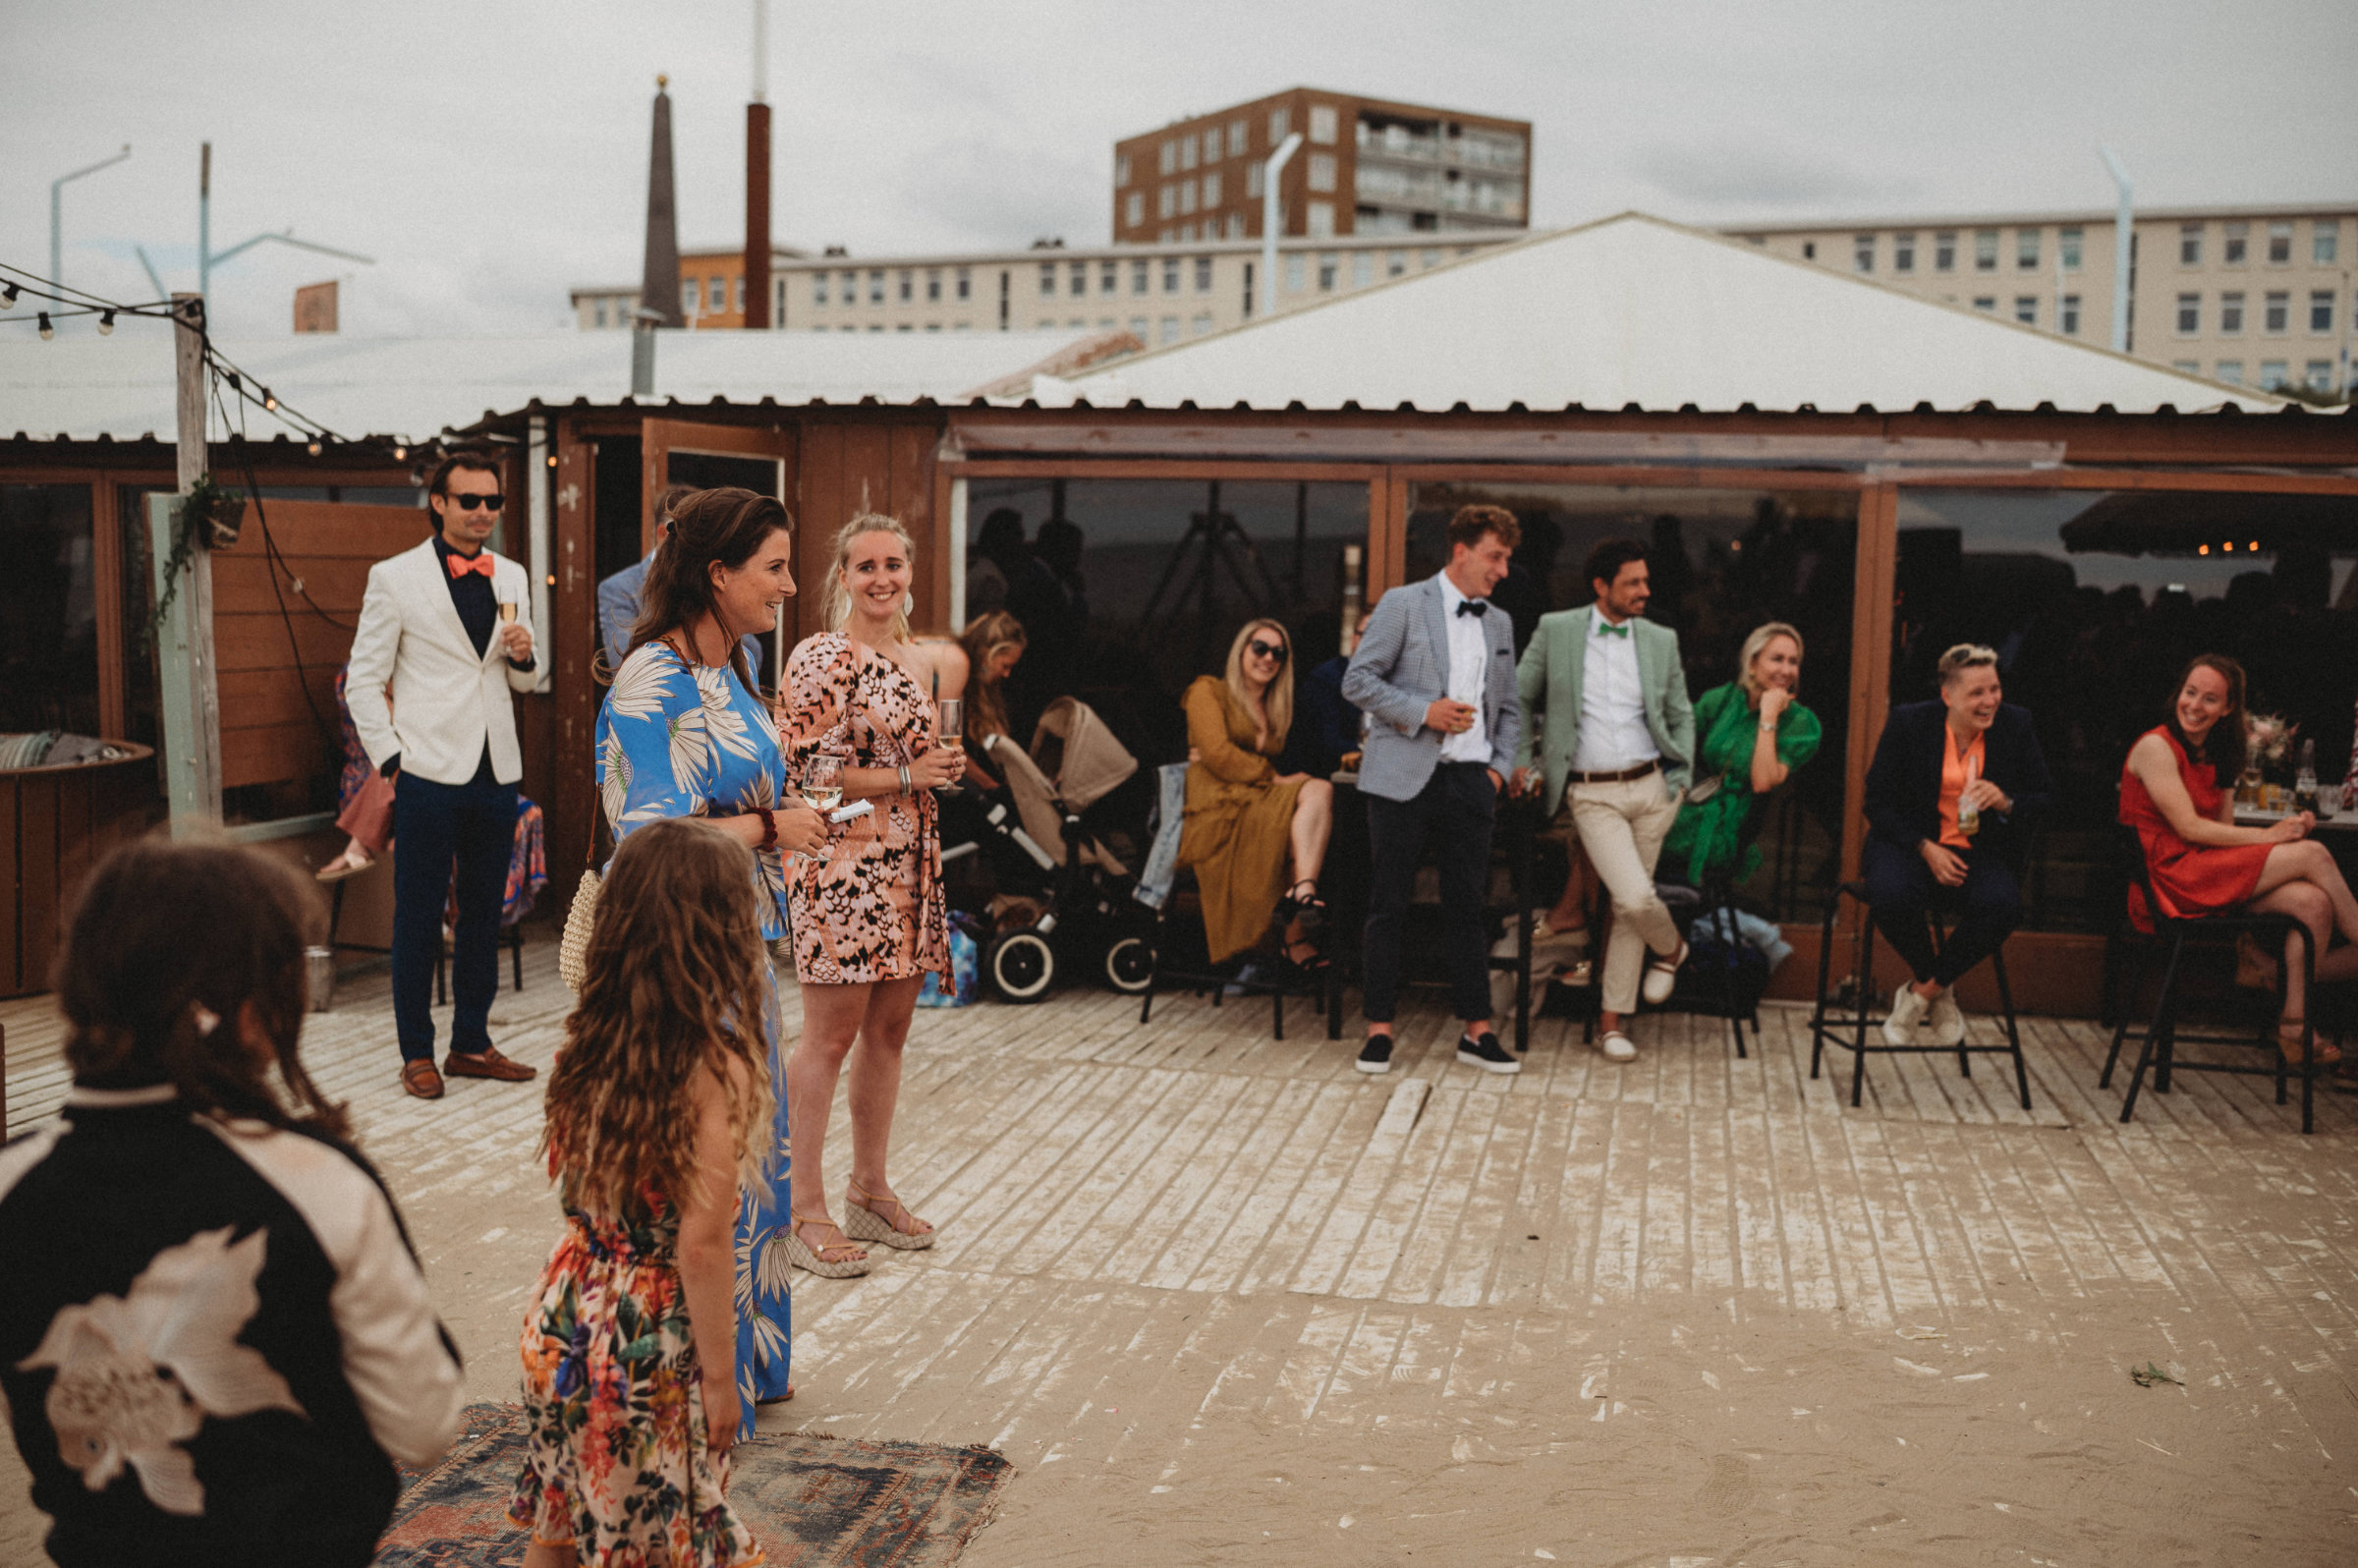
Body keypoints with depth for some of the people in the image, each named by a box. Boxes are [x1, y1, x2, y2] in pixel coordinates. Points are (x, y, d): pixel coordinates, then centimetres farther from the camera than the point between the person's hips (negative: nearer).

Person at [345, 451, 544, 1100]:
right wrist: (389, 760, -8)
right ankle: (416, 1053, 13)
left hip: (497, 773, 5)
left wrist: (524, 655, -4)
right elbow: (363, 680, -1)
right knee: (418, 918, 2)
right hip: (429, 776, -5)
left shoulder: (511, 577, 11)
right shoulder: (394, 578, -3)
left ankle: (471, 1044, 23)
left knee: (484, 913, 12)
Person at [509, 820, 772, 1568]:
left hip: (565, 1312, 6)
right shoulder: (718, 1069, -23)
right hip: (655, 1333, -6)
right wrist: (719, 1376, -12)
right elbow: (701, 1244, -22)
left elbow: (569, 1184, 6)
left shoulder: (588, 1041, -4)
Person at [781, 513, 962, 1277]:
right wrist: (909, 775, -16)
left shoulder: (910, 656, 14)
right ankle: (804, 1212, 5)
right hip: (842, 866, -8)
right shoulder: (820, 658, -10)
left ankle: (870, 1190, 25)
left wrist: (946, 764, 6)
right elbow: (803, 772, -15)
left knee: (889, 1030, 13)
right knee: (829, 1037, -3)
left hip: (908, 864, 8)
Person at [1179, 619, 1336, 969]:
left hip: (1260, 804, 7)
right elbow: (1217, 753, -6)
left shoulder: (1275, 710, 30)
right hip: (1217, 806, -7)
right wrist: (1273, 777, -9)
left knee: (1317, 791, -25)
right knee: (1319, 793, -27)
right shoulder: (1209, 691, 10)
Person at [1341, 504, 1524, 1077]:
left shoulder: (1499, 624, 16)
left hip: (1470, 780, 5)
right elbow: (1357, 681, -6)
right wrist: (1423, 711, -14)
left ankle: (1476, 1029, 13)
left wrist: (1500, 767, 8)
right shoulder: (1403, 604, -1)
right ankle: (1379, 1027, 8)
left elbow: (1509, 707, 22)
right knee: (1388, 905, 0)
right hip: (1404, 777, -4)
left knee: (1467, 907, 6)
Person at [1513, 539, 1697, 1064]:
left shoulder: (1661, 641, 8)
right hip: (1591, 794, -3)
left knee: (1631, 908, 5)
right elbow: (1519, 699, 9)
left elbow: (1681, 717, 16)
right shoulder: (1555, 630, 1)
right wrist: (1520, 761, 2)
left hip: (1650, 788, 3)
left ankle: (1611, 1019, 18)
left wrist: (1680, 779, 5)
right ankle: (1670, 948, 18)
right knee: (1636, 898, -17)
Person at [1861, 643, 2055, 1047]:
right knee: (1892, 897, -35)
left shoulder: (2015, 725, 2)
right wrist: (1926, 848, -16)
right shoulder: (1908, 723, -3)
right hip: (1911, 843, -1)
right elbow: (1877, 800, -3)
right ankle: (1940, 994, -5)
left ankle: (1921, 993, -11)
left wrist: (2006, 803, -17)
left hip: (1981, 850, 2)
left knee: (2002, 904, -33)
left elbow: (2046, 798, 7)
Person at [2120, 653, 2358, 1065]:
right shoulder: (2156, 746, -7)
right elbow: (2189, 828, -14)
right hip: (2171, 879, -8)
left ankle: (2293, 1026, -15)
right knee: (2313, 854, -18)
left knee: (2313, 902, -18)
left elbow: (2223, 830, 11)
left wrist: (2289, 829, -8)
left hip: (2216, 870, 8)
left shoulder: (2215, 754, 19)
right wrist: (2268, 836, -14)